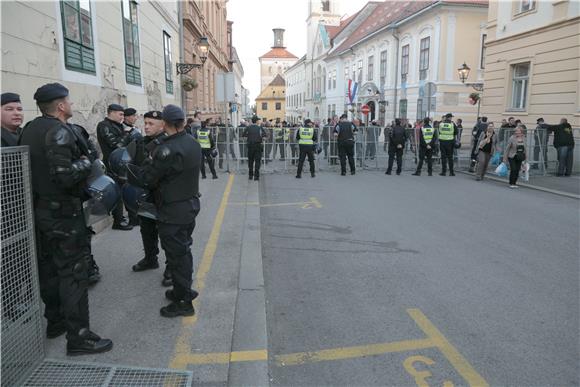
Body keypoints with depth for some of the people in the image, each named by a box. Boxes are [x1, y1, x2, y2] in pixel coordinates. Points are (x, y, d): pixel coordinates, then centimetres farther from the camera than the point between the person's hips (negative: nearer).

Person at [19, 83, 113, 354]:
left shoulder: (29, 130, 9)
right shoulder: (59, 131, -18)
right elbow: (63, 174, -28)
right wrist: (86, 163, -12)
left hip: (39, 210, 9)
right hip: (63, 213, -9)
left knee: (49, 268, 18)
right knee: (73, 273, -4)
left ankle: (55, 321, 33)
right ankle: (78, 337, 2)